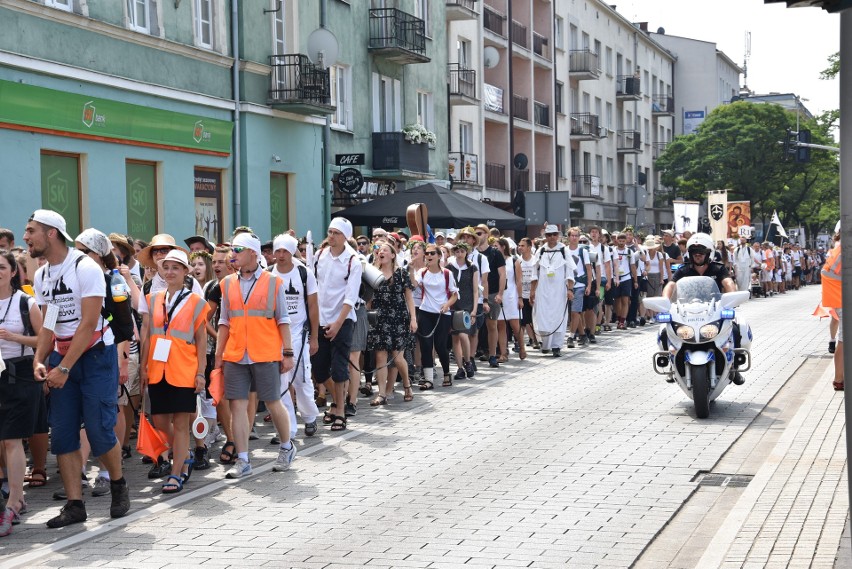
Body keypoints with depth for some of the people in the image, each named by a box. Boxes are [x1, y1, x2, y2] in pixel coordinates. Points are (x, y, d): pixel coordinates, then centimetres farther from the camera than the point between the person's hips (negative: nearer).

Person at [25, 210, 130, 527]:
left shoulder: (85, 268, -15)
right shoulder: (41, 276, 8)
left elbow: (88, 323, -19)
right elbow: (48, 324, 11)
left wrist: (64, 368, -20)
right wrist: (39, 360, -6)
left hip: (96, 355, -7)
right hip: (62, 357, 7)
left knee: (100, 430, -9)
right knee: (62, 433, 1)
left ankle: (118, 484, 17)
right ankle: (74, 504, 7)